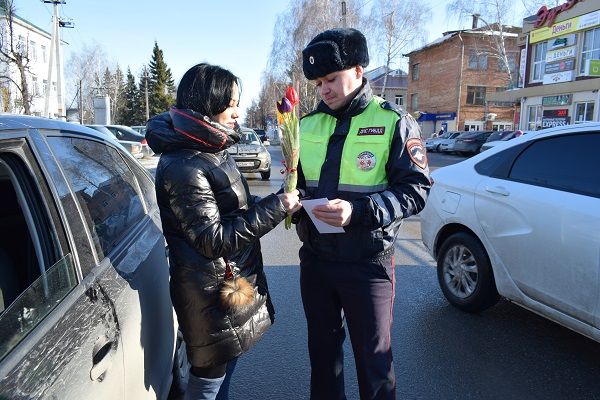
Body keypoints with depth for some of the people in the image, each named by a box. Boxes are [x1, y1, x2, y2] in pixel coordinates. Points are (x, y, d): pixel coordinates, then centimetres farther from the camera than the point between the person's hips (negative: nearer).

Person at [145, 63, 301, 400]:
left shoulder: (214, 150, 7)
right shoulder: (183, 166, -23)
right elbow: (213, 239, -24)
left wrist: (280, 201, 2)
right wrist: (275, 208, -22)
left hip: (234, 281, 9)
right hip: (214, 295, -9)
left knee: (224, 369, 23)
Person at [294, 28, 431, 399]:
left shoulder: (394, 122, -7)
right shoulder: (308, 124, 8)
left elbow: (416, 189, -13)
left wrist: (358, 211, -26)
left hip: (367, 263, -4)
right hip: (315, 258, 5)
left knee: (373, 356, 11)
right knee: (322, 348, 21)